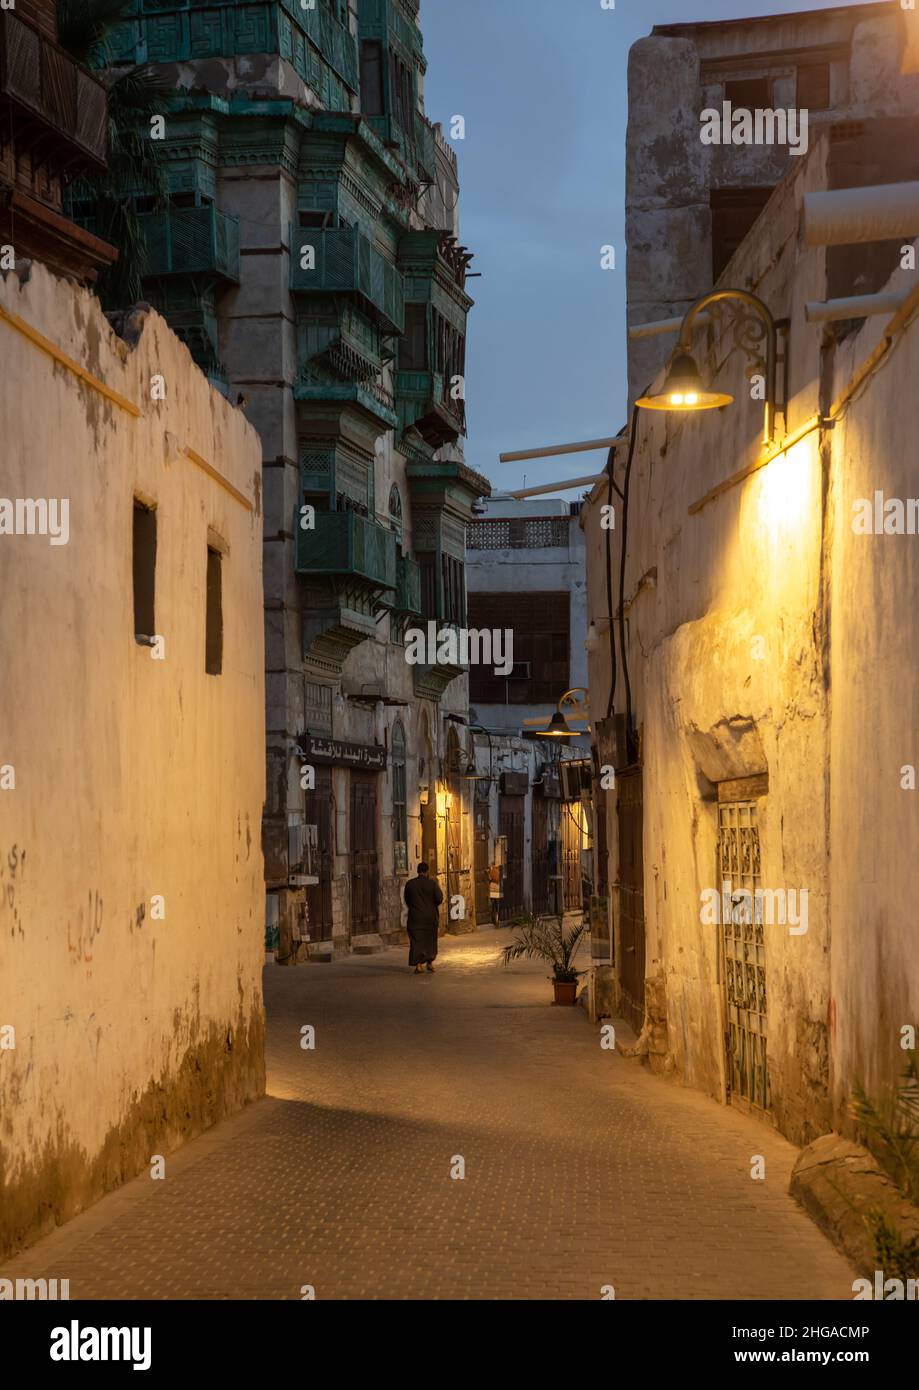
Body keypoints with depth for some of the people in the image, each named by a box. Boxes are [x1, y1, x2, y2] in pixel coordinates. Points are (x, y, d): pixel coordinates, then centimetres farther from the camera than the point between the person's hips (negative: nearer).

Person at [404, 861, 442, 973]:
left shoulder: (409, 884, -2)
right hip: (431, 916, 0)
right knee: (430, 940, 16)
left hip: (415, 917, 0)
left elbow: (407, 900, 8)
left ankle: (418, 965, -4)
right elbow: (439, 899, -12)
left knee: (417, 940, 3)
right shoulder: (432, 883, -8)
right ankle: (430, 962, 17)